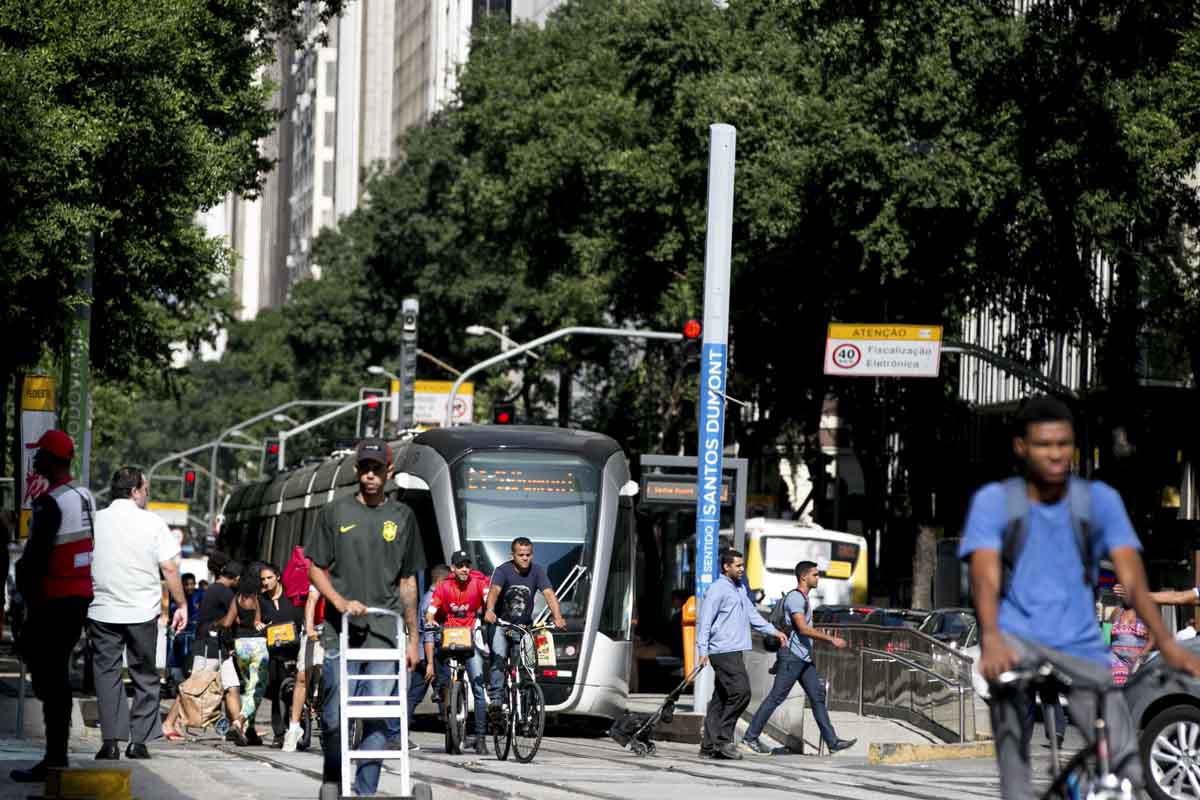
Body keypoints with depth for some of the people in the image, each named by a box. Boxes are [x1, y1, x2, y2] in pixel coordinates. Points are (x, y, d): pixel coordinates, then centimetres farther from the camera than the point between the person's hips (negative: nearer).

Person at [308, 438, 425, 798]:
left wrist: (413, 637, 11)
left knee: (377, 718, -3)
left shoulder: (402, 517, 11)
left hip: (385, 633, 1)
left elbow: (408, 582, 14)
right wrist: (341, 602, -11)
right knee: (335, 716, -2)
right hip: (341, 633, -1)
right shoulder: (335, 512, 6)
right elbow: (315, 569, 7)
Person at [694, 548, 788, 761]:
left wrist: (773, 631, 21)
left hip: (734, 651, 9)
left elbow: (752, 614, 29)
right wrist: (703, 650, -17)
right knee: (741, 691, -16)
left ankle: (709, 746, 8)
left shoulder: (741, 589, 20)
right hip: (724, 652, -9)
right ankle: (723, 738, -13)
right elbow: (704, 621, -11)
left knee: (721, 699, 8)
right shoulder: (717, 590, -8)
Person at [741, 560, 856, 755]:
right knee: (776, 697, -5)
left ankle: (832, 742, 1)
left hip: (805, 658, 10)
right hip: (792, 656, -10)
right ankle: (751, 736, 3)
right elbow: (803, 628, -23)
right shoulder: (795, 598, -13)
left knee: (818, 697, 3)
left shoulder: (803, 598, 19)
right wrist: (831, 639, -22)